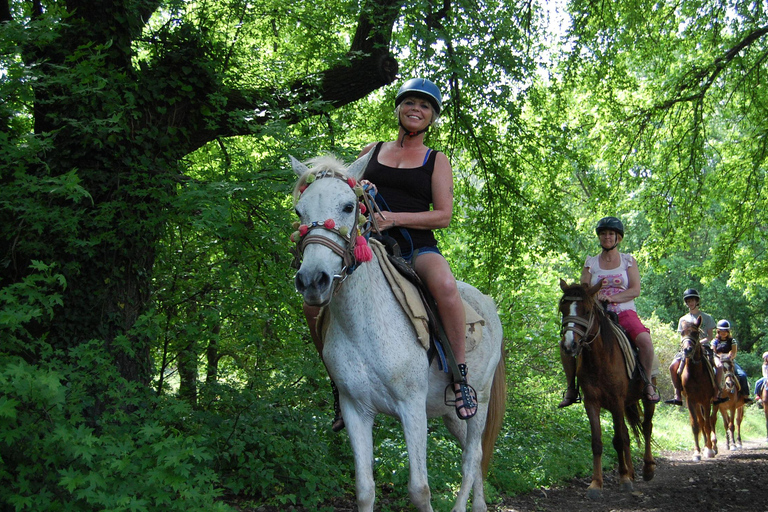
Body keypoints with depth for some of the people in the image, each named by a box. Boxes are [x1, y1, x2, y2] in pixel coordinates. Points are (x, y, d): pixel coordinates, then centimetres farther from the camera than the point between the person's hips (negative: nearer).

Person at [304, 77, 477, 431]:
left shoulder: (436, 161, 10)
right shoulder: (371, 152, 18)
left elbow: (443, 215, -1)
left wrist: (393, 218, -15)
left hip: (417, 248, -3)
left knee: (444, 284, -39)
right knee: (315, 303, -16)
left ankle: (461, 375, -24)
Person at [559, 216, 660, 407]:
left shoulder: (628, 260, 8)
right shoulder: (591, 263, 12)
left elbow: (635, 290, -3)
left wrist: (611, 298, -17)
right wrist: (593, 294, -18)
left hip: (625, 312, -1)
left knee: (644, 340, -32)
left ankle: (647, 383, -10)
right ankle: (571, 387, -1)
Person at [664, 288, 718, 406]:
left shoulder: (707, 318, 8)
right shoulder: (683, 319, 15)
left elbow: (710, 336, 1)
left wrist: (699, 342, -17)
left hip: (703, 347, -2)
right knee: (673, 366, -21)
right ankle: (678, 396, -16)